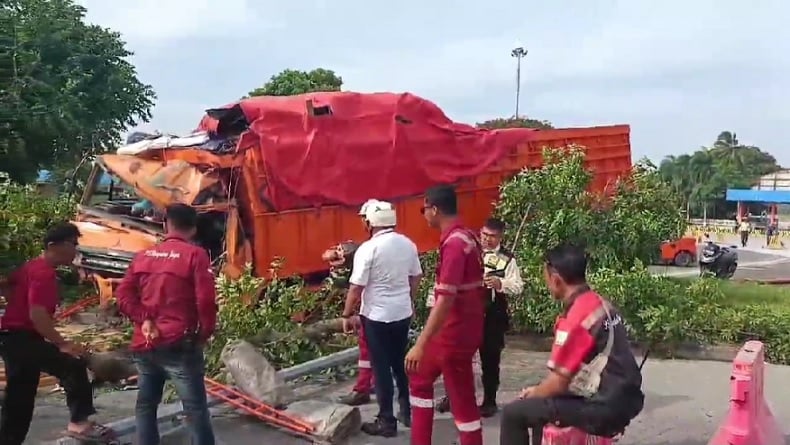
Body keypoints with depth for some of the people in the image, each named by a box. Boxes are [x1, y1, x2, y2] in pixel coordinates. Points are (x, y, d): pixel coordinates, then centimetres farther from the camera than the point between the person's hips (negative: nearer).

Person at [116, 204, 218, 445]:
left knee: (145, 404, 17)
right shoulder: (195, 255, -6)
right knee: (195, 408, -1)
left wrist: (144, 319, -2)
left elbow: (123, 294, 3)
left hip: (144, 343, 6)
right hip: (179, 344, -5)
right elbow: (205, 299, -14)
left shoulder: (143, 255, 11)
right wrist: (205, 332, -1)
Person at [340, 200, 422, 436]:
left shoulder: (368, 248, -17)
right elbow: (416, 277, 13)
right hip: (404, 313, 6)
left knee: (382, 368, 3)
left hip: (377, 316, -6)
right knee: (401, 363, 20)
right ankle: (407, 411, 29)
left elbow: (356, 287, -16)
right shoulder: (408, 244, 2)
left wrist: (347, 315, -5)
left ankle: (386, 421, 9)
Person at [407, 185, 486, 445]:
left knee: (461, 399, 1)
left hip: (455, 332, -10)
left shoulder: (454, 243, -22)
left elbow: (446, 299, -29)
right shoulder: (465, 237, 9)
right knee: (420, 377, 22)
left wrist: (420, 344, -29)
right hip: (456, 328, 10)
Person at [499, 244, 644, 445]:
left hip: (604, 408, -9)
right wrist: (538, 391, 16)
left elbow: (558, 382, -16)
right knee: (541, 401, 27)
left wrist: (532, 395, 4)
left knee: (513, 413, -4)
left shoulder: (576, 318, -21)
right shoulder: (601, 304, 8)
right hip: (622, 401, 9)